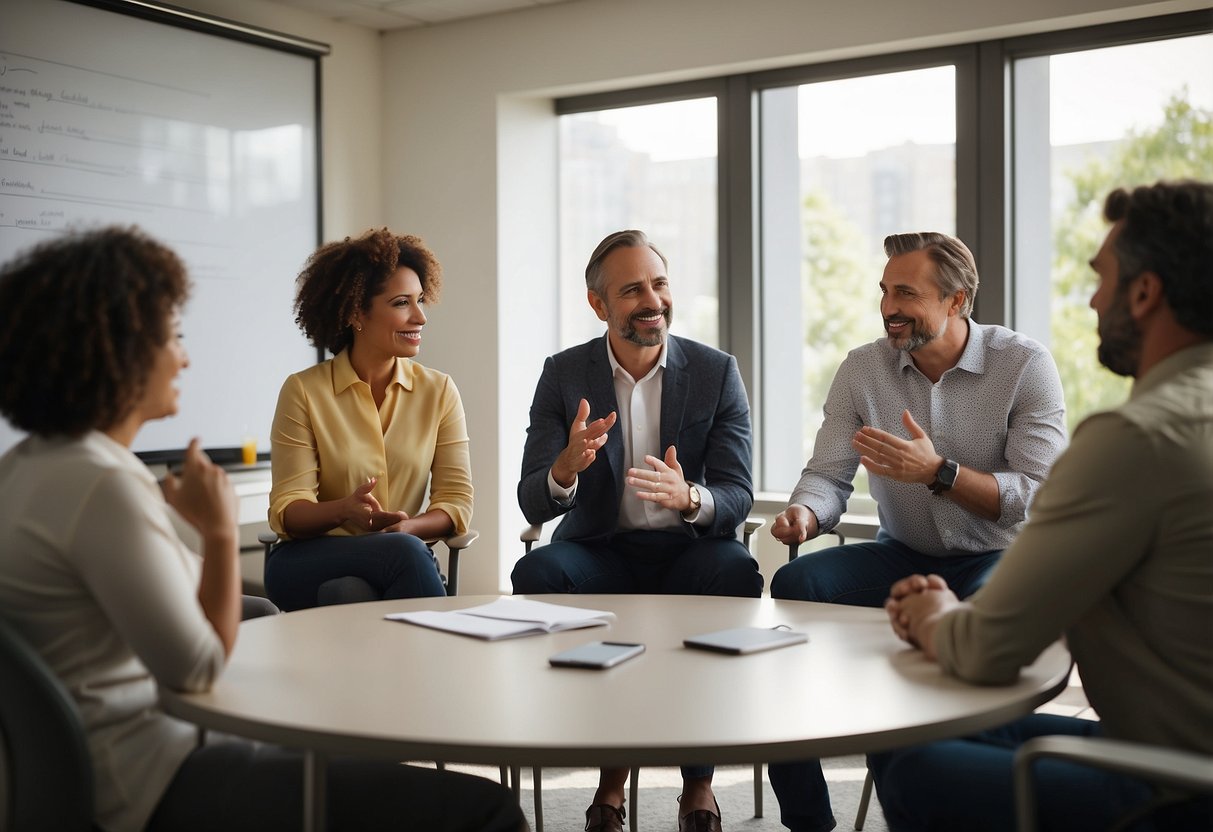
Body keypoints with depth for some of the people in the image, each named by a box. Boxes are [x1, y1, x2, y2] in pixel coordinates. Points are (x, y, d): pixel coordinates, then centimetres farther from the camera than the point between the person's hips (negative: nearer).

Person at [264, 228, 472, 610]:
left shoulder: (439, 392, 6)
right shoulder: (303, 391, -2)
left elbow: (456, 501, 1)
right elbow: (286, 511, -6)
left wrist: (408, 527, -21)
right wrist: (345, 509, -28)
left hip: (403, 558, 2)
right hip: (307, 564, -2)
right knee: (403, 551, -32)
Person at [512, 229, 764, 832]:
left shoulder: (717, 373, -1)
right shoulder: (564, 375, -1)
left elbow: (737, 499, -6)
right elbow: (532, 504, -8)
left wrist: (690, 499, -31)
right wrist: (566, 469, -32)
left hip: (689, 553, 0)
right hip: (600, 554, 1)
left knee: (736, 573, -33)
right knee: (535, 573, -30)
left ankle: (698, 780, -17)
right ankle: (612, 764, -13)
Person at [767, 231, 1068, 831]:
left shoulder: (1025, 365, -11)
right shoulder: (862, 369, -1)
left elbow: (1043, 498, -18)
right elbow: (828, 475, -3)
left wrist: (937, 472, -30)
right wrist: (804, 514, -27)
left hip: (997, 559, -3)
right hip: (902, 555, 4)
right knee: (795, 582, -22)